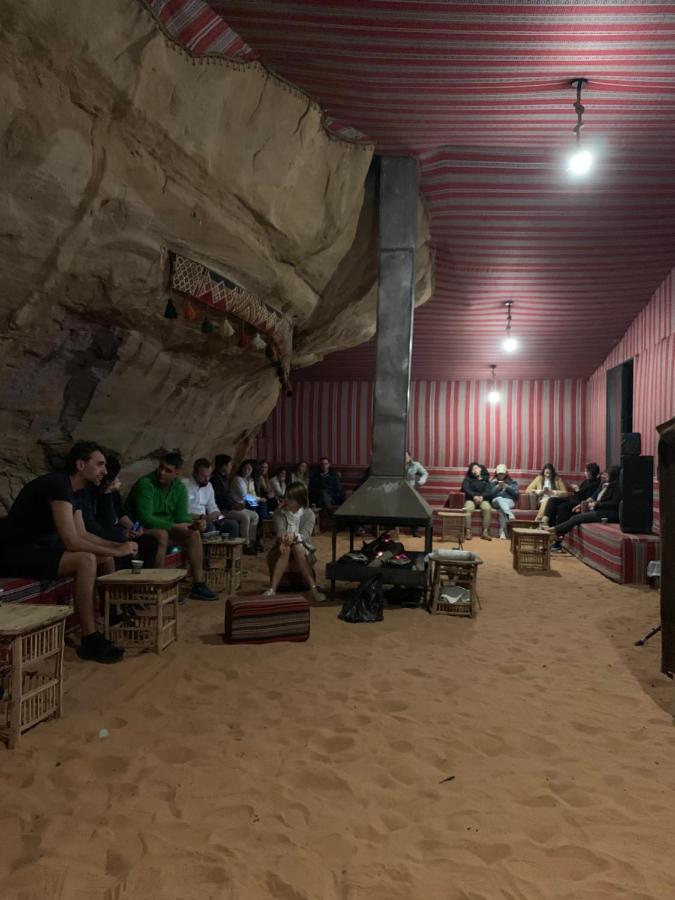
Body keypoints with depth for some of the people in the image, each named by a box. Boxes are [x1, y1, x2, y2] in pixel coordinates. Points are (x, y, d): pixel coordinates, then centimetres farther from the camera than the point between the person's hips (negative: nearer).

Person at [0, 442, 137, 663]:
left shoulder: (72, 490, 8)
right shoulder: (58, 484, -22)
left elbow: (82, 535, 12)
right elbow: (71, 542, -28)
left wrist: (118, 545, -1)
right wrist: (116, 551, -19)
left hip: (41, 547, 10)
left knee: (104, 558, 6)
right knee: (86, 560, -29)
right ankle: (90, 641, -23)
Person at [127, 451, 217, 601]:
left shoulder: (180, 488, 0)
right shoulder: (145, 484, -20)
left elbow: (181, 516, -1)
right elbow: (145, 518, -27)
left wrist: (193, 524, -24)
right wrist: (174, 527, -31)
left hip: (168, 528, 7)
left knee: (194, 534, -13)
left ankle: (198, 585, -10)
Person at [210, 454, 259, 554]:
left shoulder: (224, 478, 16)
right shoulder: (215, 479, -15)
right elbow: (219, 501, -21)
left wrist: (237, 504, 5)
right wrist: (233, 506, -22)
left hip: (231, 507, 10)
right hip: (222, 510, -10)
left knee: (254, 515, 3)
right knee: (245, 517, -27)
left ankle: (251, 542, 5)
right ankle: (246, 545, -17)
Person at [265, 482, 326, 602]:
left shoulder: (309, 514, -1)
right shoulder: (279, 513, 2)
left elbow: (305, 535, -16)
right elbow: (280, 532, -14)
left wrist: (294, 537, -38)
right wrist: (283, 539, -38)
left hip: (303, 552, -1)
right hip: (282, 552, 1)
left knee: (297, 546, -35)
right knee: (285, 549, -34)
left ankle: (313, 588, -36)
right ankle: (272, 589, -44)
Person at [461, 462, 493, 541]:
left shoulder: (485, 480, 15)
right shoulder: (468, 479, 15)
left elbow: (489, 492, 0)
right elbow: (466, 489, -4)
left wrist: (482, 496, -22)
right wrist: (474, 496, -22)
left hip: (483, 500, 1)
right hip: (471, 499, 0)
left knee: (487, 508, -34)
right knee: (467, 508, -35)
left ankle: (485, 532, -31)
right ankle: (468, 531, -35)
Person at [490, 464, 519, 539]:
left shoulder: (512, 482, 19)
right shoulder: (492, 482, 21)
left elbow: (516, 493, 3)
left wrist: (507, 487, -8)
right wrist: (497, 487, -6)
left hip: (509, 501, 0)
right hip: (496, 501, 0)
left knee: (502, 509, -38)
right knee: (500, 499, -40)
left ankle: (502, 531, -48)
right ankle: (510, 515, -64)